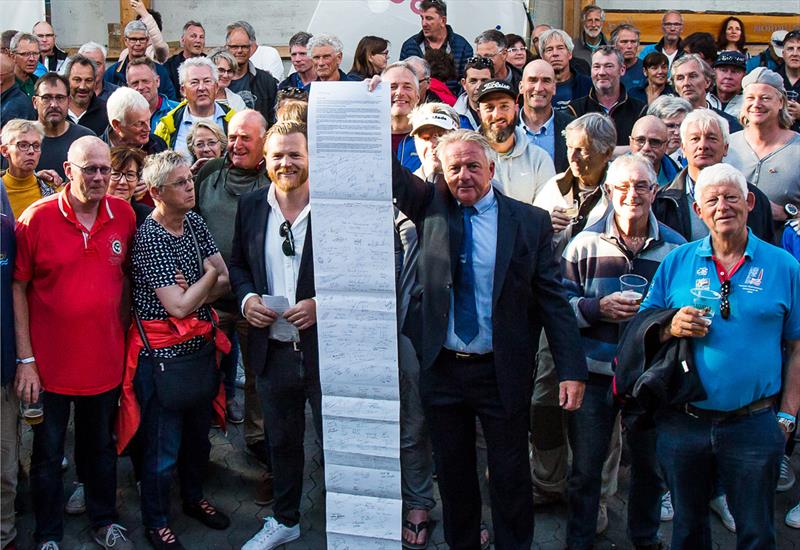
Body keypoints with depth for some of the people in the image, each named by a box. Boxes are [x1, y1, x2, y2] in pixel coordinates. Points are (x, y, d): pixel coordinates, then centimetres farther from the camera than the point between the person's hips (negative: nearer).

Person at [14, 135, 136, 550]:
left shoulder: (124, 215, -3)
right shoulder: (36, 219, -13)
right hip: (50, 364, -3)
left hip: (105, 360, 3)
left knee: (101, 446, 20)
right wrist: (26, 360, -12)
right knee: (48, 453, 12)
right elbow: (18, 288, -9)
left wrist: (122, 336, 6)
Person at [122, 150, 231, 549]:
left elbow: (225, 282, 1)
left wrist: (191, 293, -16)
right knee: (163, 447, 6)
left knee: (198, 433, 22)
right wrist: (209, 276, -9)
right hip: (163, 355, -7)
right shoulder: (148, 238, -19)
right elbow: (178, 307, -23)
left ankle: (194, 498, 44)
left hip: (201, 345, 7)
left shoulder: (195, 223, 3)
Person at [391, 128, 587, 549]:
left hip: (502, 372, -2)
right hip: (442, 369, 3)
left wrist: (571, 369, -10)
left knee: (511, 477, 8)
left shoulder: (530, 221, -4)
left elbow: (552, 298, -5)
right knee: (452, 474, 15)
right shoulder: (431, 207, 3)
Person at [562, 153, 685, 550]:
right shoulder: (585, 243, -1)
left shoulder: (676, 247, 1)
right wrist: (599, 308, -18)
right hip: (595, 372, -1)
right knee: (585, 466, 8)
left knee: (649, 462, 16)